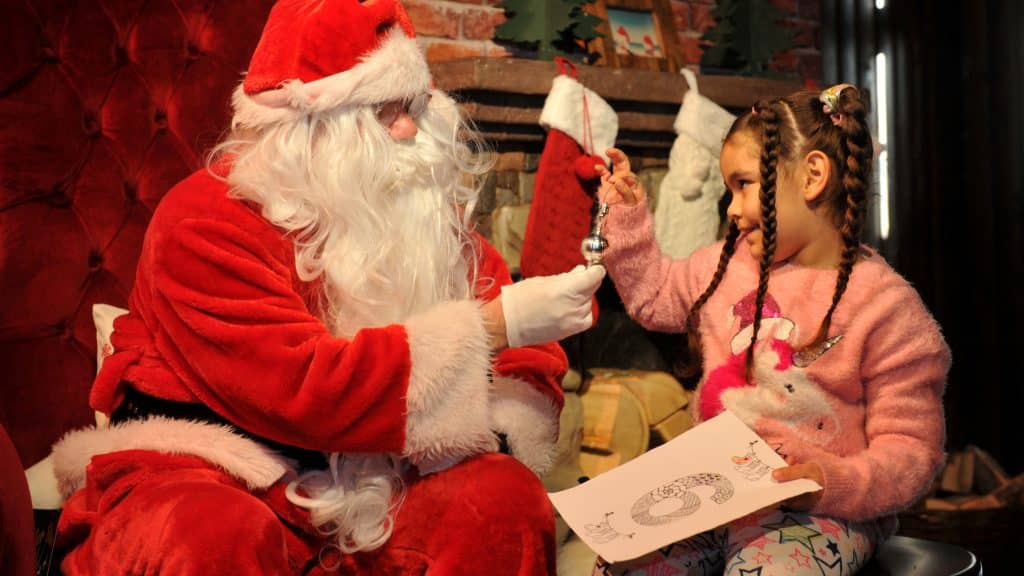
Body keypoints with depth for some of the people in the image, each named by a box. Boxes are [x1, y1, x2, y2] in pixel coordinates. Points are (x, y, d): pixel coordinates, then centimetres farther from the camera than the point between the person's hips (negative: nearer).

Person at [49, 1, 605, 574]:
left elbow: (525, 354, 6)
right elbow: (301, 390, -26)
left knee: (505, 496, -20)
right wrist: (494, 325, -26)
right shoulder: (207, 224, -14)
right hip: (209, 473, -4)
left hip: (361, 479, 5)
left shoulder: (416, 207, 4)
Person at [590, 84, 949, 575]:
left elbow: (910, 450, -9)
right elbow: (654, 297, 28)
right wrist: (627, 217, 17)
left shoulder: (887, 308, -9)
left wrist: (837, 483, -26)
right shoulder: (726, 266, 9)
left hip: (819, 513, -5)